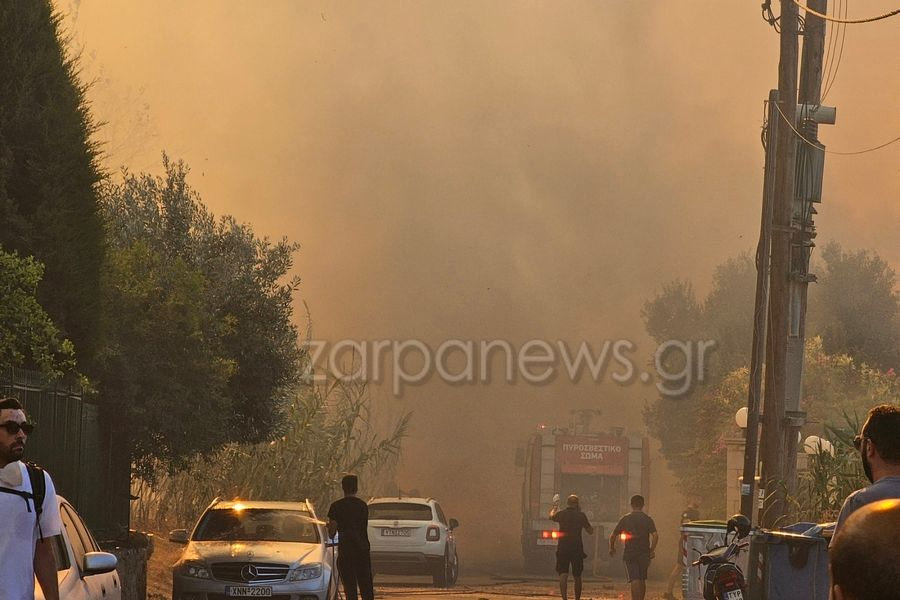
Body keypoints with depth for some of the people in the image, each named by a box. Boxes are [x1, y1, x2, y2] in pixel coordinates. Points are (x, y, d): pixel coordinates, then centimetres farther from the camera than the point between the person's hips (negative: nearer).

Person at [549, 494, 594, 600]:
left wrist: (555, 505, 43)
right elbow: (591, 531, 4)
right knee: (577, 576, 13)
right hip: (577, 549, 1)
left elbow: (551, 516, 25)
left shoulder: (561, 514, 0)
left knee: (563, 575, -8)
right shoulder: (581, 515, -3)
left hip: (562, 548, -1)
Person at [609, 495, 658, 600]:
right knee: (642, 580, 15)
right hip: (644, 554, 1)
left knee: (635, 580, -9)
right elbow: (655, 536, -13)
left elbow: (613, 536, 3)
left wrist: (612, 548, 19)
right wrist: (652, 550, -4)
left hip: (629, 554, -1)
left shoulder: (625, 519, 0)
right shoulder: (647, 519, 0)